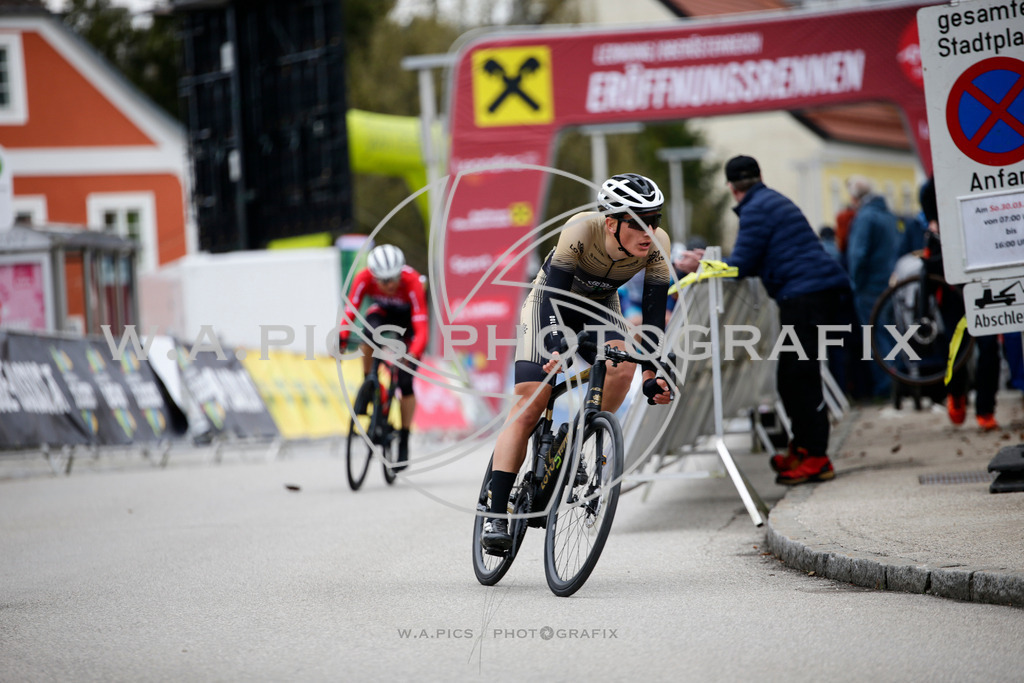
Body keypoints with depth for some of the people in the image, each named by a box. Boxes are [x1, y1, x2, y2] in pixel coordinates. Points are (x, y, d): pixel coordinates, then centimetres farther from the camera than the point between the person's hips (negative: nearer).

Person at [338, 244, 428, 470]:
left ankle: (404, 442, 2)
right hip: (383, 312, 2)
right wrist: (341, 338, -50)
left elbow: (421, 327, -40)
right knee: (371, 331, -37)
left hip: (409, 318, -2)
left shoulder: (412, 282, -36)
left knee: (405, 383, -11)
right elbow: (350, 310, -33)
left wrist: (414, 353, -57)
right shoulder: (364, 278, -30)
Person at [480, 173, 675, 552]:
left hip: (600, 304, 3)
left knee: (623, 367, -29)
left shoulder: (658, 245, -27)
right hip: (552, 299, -3)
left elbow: (653, 313, -20)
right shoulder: (581, 230, -36)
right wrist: (558, 346, -51)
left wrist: (652, 373, -27)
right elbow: (554, 295, -36)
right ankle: (495, 516, -12)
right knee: (529, 407, -13)